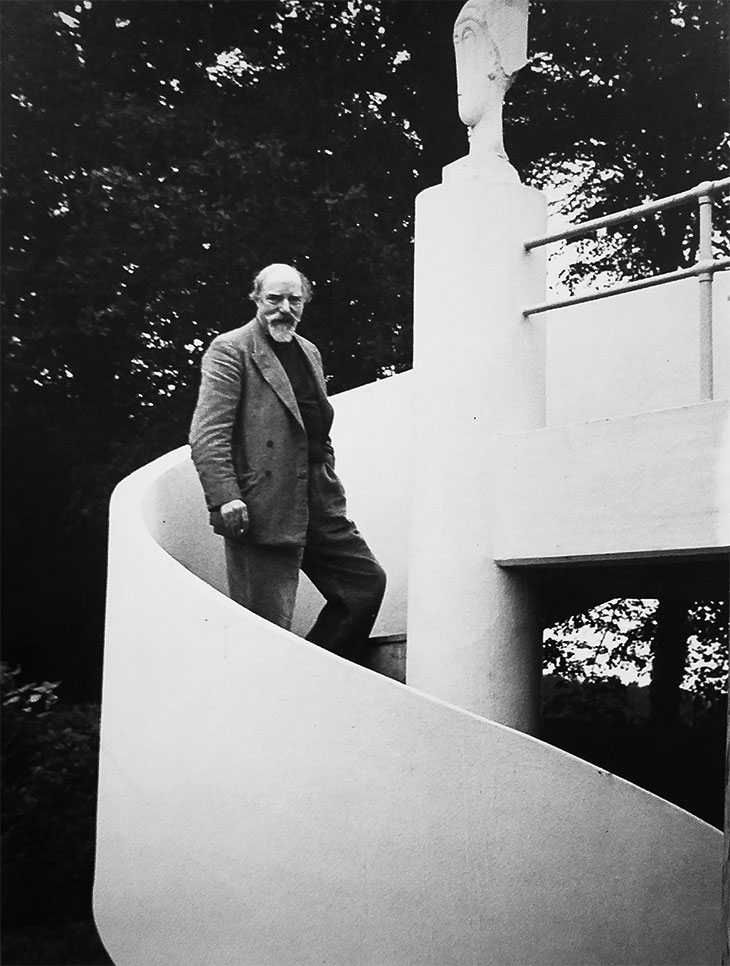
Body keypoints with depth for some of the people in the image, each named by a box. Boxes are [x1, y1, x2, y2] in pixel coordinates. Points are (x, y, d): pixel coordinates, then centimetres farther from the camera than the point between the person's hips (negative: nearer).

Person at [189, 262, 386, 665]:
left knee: (367, 581, 9)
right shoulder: (230, 351, -5)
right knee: (267, 631, -4)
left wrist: (332, 493, 19)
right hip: (262, 513, -8)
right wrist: (225, 498, -23)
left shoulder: (309, 352, 19)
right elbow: (207, 434, -13)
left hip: (317, 507, 8)